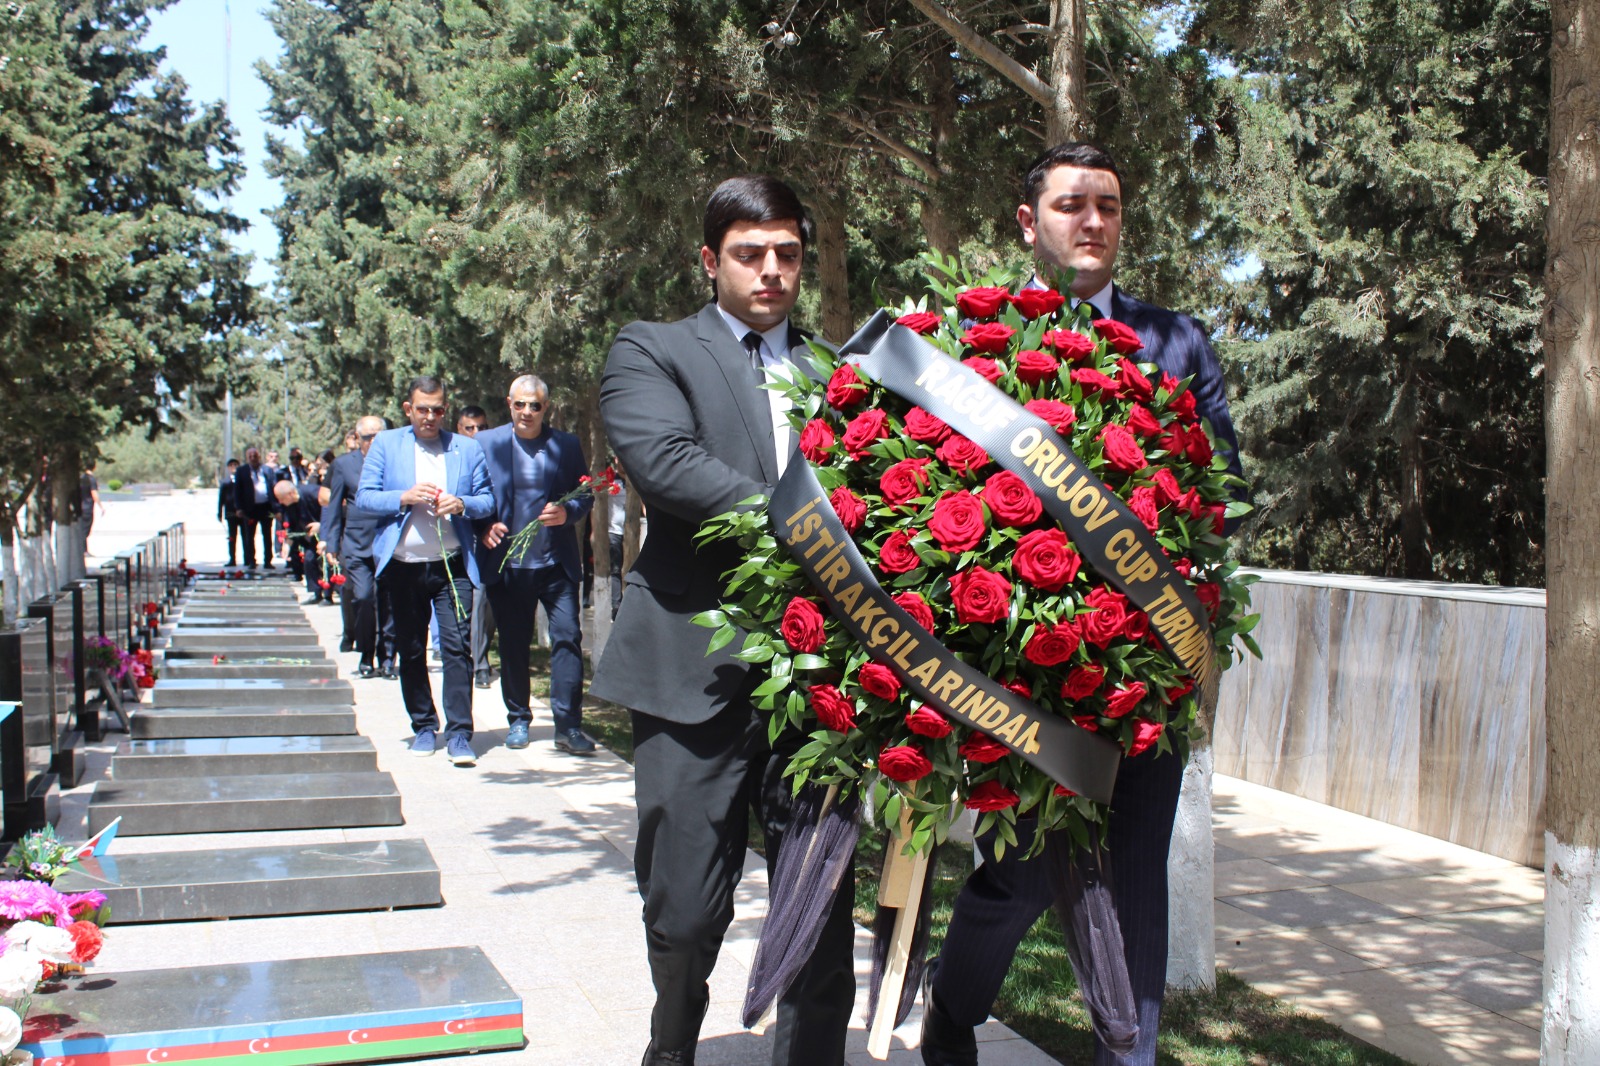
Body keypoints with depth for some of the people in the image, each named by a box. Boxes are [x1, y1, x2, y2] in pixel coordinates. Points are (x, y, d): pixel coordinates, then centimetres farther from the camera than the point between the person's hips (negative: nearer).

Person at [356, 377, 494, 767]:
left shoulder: (468, 448, 8)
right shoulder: (386, 444, 7)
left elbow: (487, 500, 6)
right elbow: (364, 496, 1)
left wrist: (462, 504, -16)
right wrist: (405, 497, -16)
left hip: (452, 565, -1)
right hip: (402, 565, 1)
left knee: (457, 644, -10)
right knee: (411, 650, 9)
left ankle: (459, 734, -7)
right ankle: (423, 727, 22)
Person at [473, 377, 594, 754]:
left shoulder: (567, 445, 4)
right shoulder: (487, 443, 4)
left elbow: (586, 495, 8)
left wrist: (567, 512, -12)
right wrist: (483, 527, -9)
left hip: (557, 563, 0)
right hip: (507, 563, 1)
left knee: (568, 637, -7)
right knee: (513, 644, 9)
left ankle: (568, 725, -2)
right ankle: (518, 720, 23)